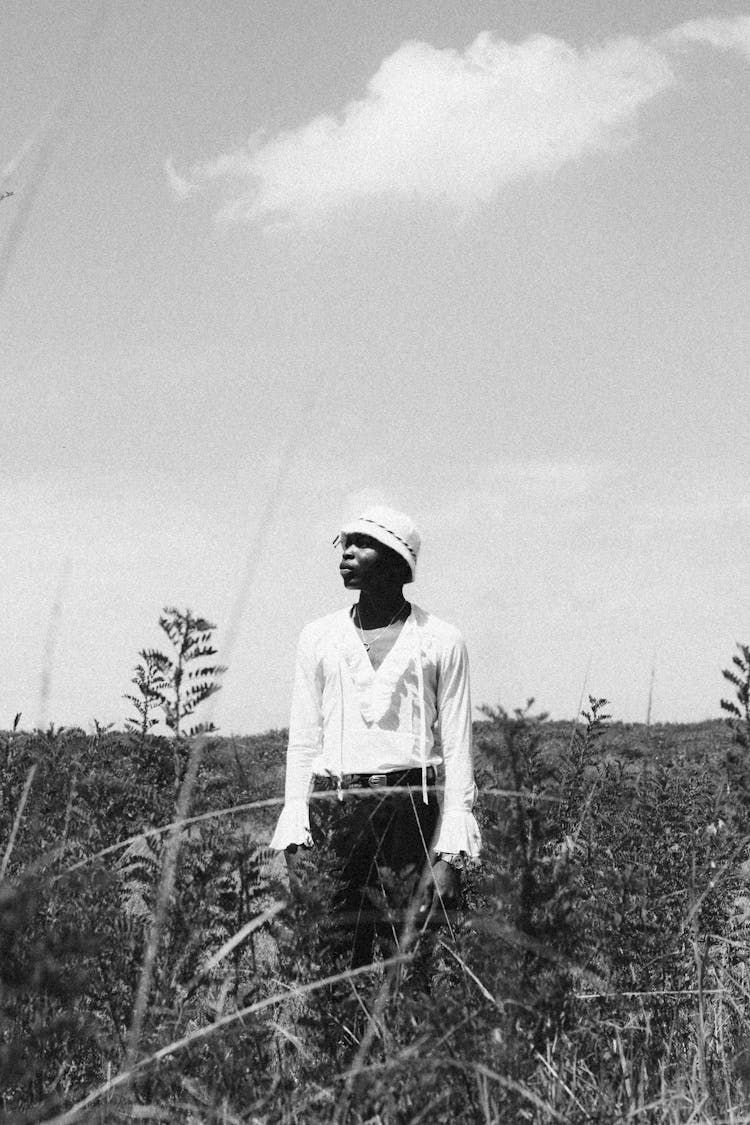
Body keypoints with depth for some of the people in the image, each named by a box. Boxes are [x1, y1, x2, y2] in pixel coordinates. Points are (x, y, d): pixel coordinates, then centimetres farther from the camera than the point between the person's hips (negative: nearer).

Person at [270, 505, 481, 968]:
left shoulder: (442, 642, 4)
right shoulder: (318, 638, 12)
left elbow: (457, 750, 2)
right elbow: (303, 743, 12)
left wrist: (450, 855, -6)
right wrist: (295, 844, 4)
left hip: (411, 809, -2)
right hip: (333, 811, 2)